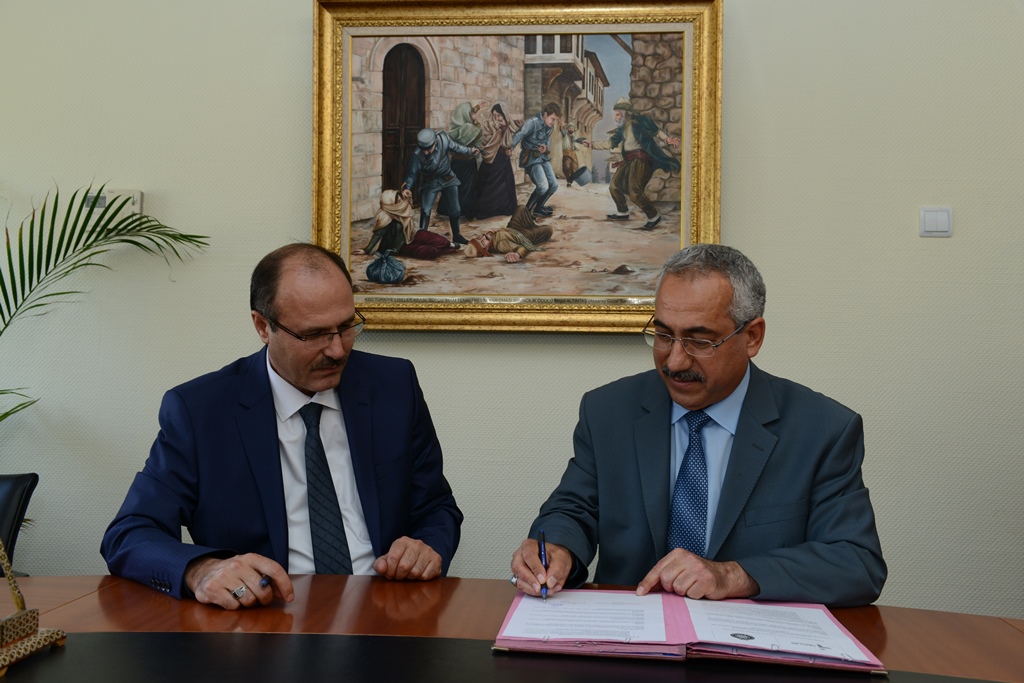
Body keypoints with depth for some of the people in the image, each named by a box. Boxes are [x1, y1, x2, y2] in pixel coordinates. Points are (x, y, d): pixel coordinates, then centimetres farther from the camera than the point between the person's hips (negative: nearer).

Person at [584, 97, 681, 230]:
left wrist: (667, 139, -22)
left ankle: (654, 216, -3)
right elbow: (610, 143, 19)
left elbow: (656, 132, -5)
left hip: (640, 159, -9)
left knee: (635, 192, -18)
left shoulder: (639, 121, -7)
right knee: (614, 186, 12)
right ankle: (622, 212, 31)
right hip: (628, 160, 9)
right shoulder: (622, 128, 15)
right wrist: (592, 145, 14)